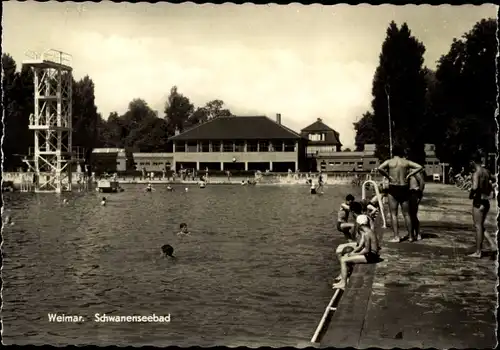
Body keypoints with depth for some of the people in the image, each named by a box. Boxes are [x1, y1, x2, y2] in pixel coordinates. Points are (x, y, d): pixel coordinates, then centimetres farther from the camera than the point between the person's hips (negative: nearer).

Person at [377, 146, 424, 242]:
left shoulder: (389, 162, -1)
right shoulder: (406, 162, 6)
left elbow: (380, 168, -20)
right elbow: (420, 167, 0)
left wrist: (388, 176, -8)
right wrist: (409, 175, 0)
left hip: (393, 188, -2)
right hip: (404, 188, 2)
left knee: (393, 214, 2)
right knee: (406, 214, 11)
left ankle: (396, 237, -3)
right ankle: (411, 236, 15)